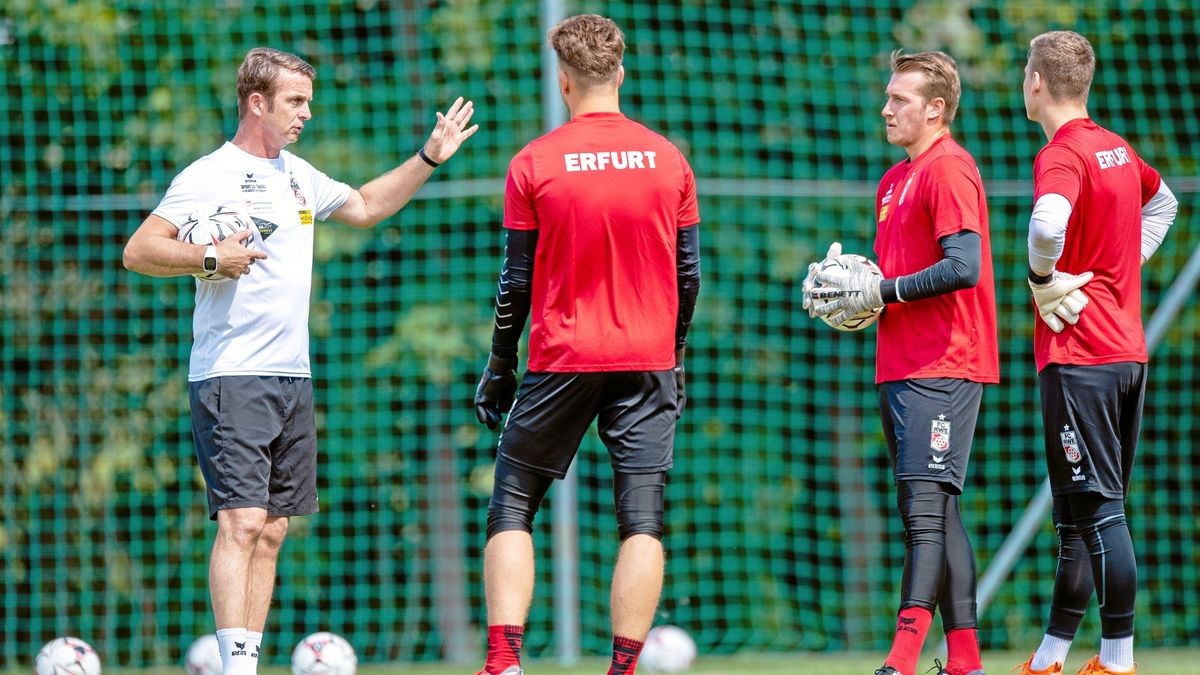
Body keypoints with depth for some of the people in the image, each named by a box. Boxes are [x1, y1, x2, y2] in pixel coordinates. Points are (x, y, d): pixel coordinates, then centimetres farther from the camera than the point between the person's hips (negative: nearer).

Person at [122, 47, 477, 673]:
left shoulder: (298, 176, 16)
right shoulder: (208, 177, -7)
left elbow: (365, 206, 34)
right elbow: (138, 251, -11)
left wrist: (429, 157, 27)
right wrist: (211, 258, -21)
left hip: (292, 376, 8)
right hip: (231, 379, -8)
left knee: (272, 529, 6)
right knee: (242, 521, -16)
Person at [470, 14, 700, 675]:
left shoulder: (534, 163, -3)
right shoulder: (668, 160, 3)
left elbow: (517, 280, -1)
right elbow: (688, 272, 8)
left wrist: (499, 366, 9)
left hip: (563, 359, -1)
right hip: (647, 360, 1)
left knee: (512, 508, 8)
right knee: (642, 520, 1)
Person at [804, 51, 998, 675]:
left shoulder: (949, 169, -10)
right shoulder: (896, 180, 19)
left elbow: (962, 267, -20)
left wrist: (880, 291, -15)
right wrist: (844, 284, 6)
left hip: (940, 367, -10)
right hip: (900, 366, 10)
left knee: (927, 506, -14)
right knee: (930, 511, 9)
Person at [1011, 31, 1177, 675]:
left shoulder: (1061, 155, -14)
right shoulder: (1119, 150, 13)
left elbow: (1048, 221, -36)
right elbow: (1163, 203, 34)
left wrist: (1043, 280, -18)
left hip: (1078, 355, -9)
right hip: (1128, 349, 9)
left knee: (1098, 511, -7)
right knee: (1081, 510, 14)